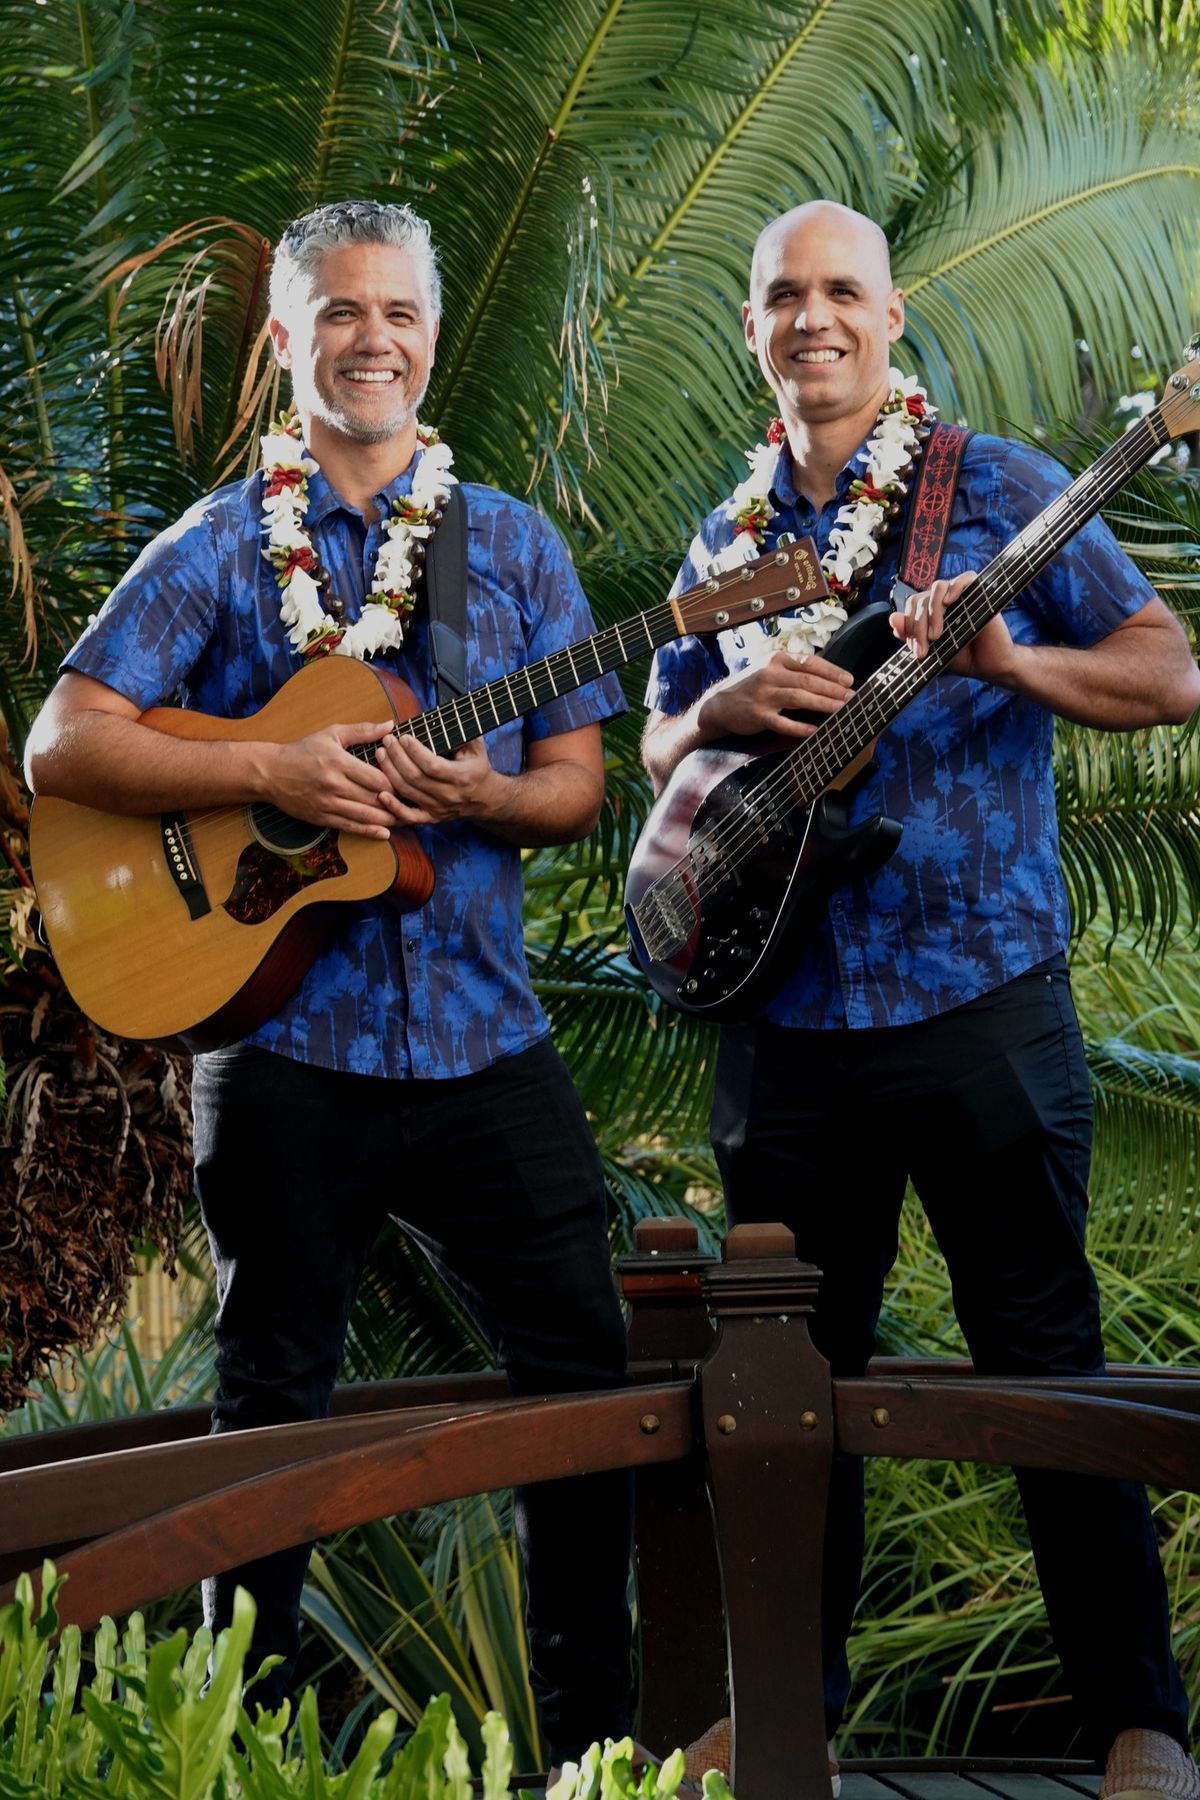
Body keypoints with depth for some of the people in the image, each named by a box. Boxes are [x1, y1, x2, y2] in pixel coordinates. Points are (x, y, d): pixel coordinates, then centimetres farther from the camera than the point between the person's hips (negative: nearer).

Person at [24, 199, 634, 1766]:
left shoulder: (513, 545, 10)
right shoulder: (219, 547, 3)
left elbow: (580, 785, 8)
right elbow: (63, 748, -5)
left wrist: (484, 793, -15)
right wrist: (274, 773, -17)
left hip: (483, 1037, 2)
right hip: (285, 1045, -2)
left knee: (584, 1373, 2)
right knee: (274, 1404, 8)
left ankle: (596, 1733, 18)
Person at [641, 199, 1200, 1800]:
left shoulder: (994, 485, 0)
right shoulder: (728, 538, 14)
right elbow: (658, 753, 18)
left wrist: (1010, 657, -23)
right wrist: (724, 708, -5)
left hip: (979, 997, -4)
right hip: (786, 1012, 5)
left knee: (1042, 1355, -1)